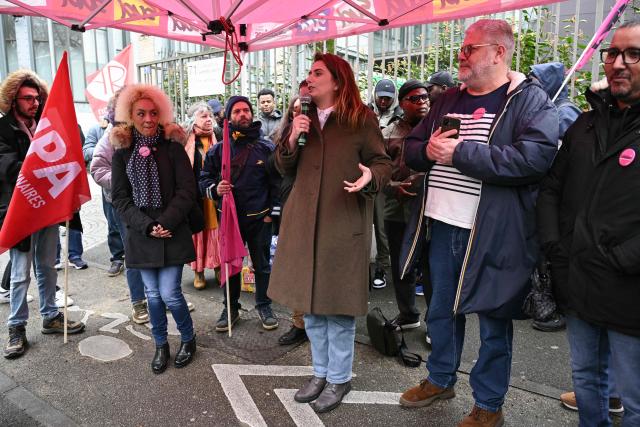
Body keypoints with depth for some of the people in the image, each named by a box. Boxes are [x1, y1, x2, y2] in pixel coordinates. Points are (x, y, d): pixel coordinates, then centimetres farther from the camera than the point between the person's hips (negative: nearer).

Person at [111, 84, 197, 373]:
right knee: (152, 294, 9)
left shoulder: (172, 148, -3)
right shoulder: (122, 152, 4)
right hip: (141, 235, 3)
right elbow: (119, 197, 1)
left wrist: (165, 223, -15)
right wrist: (147, 226, -10)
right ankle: (161, 345, 29)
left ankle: (188, 339, 23)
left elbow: (187, 191, -7)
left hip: (173, 233, -2)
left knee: (169, 294, -4)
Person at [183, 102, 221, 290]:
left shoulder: (217, 141, 5)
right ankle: (199, 272, 18)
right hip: (195, 197, -2)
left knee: (216, 230, 6)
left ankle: (218, 266, 21)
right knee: (198, 230, 6)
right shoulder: (187, 143, -2)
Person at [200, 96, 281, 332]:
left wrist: (270, 212, -5)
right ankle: (231, 307, 30)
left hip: (259, 218, -1)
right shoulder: (218, 150, 3)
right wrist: (215, 189, -14)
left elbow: (277, 182, 0)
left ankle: (264, 306, 29)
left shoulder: (266, 148, -1)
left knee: (262, 265, 11)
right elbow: (204, 178, 8)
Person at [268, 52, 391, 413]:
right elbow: (285, 168, 11)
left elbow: (383, 163, -2)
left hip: (344, 224, -5)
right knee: (309, 301, 13)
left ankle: (339, 378, 24)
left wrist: (371, 177, -25)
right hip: (305, 222, 6)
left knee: (338, 303, 3)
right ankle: (321, 372, 33)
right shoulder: (302, 117, 12)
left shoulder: (362, 118, -3)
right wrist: (292, 138, -7)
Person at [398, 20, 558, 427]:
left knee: (493, 320, 9)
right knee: (441, 309, 19)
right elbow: (412, 149, 15)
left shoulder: (530, 100, -7)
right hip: (444, 226, 6)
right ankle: (440, 379, 41)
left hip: (493, 232, -6)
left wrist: (459, 152, -22)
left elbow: (534, 157, -24)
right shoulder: (448, 100, 13)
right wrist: (428, 150, -9)